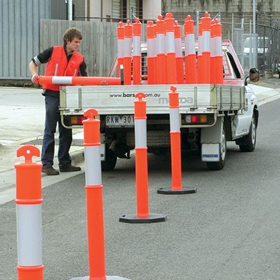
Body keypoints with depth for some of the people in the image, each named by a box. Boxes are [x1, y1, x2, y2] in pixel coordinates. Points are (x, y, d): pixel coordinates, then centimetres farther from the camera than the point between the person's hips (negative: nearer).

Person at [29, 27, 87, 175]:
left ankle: (64, 163, 20)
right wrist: (34, 75, -14)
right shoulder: (53, 51, -3)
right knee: (49, 131, -4)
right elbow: (33, 63, 5)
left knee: (66, 131, 11)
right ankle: (46, 164, -1)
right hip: (52, 95, -5)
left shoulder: (79, 59, 7)